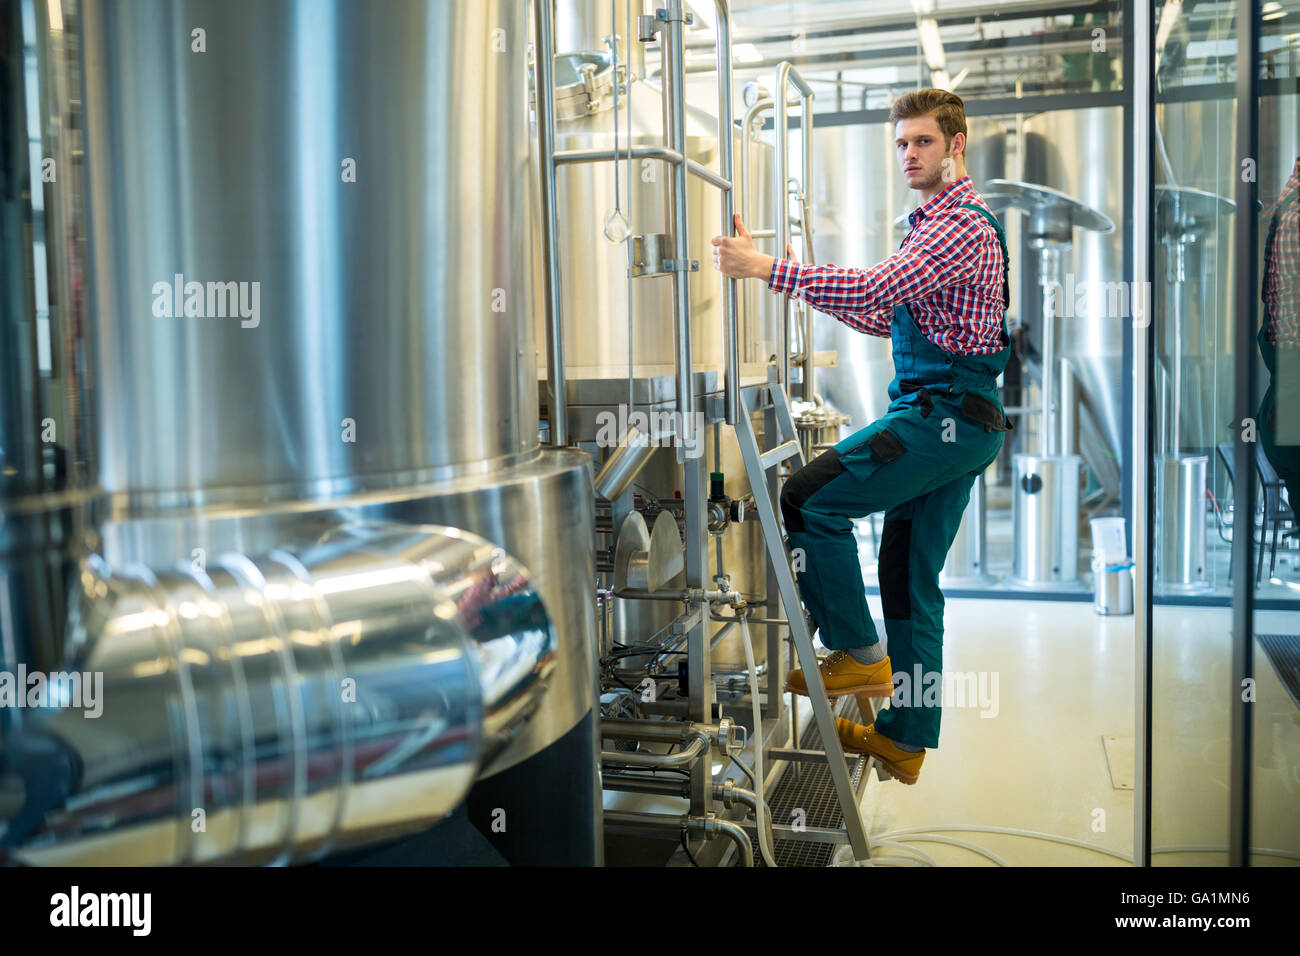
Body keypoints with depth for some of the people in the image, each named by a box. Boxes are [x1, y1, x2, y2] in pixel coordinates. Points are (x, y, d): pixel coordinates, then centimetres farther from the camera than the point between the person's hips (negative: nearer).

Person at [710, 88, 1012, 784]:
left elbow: (876, 290, -25)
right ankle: (905, 739, 17)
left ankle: (858, 654, -6)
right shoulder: (935, 221, 24)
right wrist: (805, 283, 16)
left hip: (944, 414, -10)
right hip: (955, 421, 10)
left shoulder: (962, 223, -10)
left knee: (810, 497, -16)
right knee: (911, 577, 10)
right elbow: (887, 317, 25)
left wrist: (769, 269, -25)